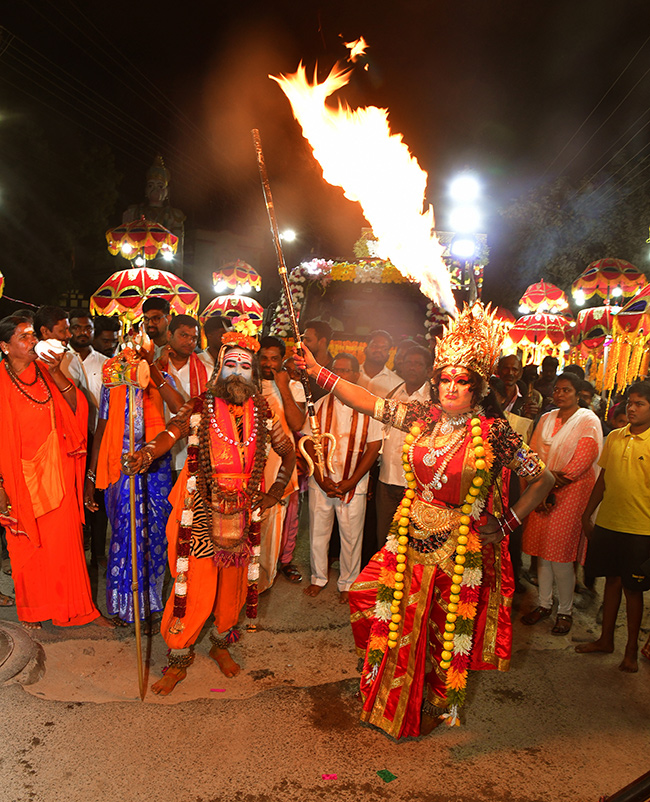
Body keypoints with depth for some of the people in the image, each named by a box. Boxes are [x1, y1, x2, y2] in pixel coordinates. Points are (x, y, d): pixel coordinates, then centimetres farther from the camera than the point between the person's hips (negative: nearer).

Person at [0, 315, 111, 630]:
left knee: (66, 539, 9)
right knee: (28, 544, 11)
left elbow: (76, 407, -4)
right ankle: (31, 610, 32)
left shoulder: (45, 371, 2)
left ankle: (76, 606, 25)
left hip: (58, 471, 3)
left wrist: (56, 373, -17)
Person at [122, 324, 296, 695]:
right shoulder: (200, 407, -5)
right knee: (194, 584, 0)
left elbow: (288, 452, 14)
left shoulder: (262, 412, 3)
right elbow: (171, 433, -22)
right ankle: (179, 660, 20)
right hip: (201, 511, -3)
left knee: (232, 583, 14)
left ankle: (221, 644, 39)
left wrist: (276, 491, 7)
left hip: (242, 510, 3)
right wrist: (146, 454, -42)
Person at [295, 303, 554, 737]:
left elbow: (544, 479, -6)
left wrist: (506, 524, -8)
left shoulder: (495, 432, -14)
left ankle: (432, 709, 43)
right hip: (410, 540, 4)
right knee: (398, 624, 16)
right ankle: (389, 700, 44)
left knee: (448, 636, 14)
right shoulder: (422, 415, -3)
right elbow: (368, 402, 0)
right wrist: (319, 371, -3)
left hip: (461, 551, -3)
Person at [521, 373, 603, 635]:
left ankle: (565, 610, 13)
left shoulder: (588, 421, -3)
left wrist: (554, 484, -13)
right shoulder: (546, 419, 13)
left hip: (571, 493, -5)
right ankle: (544, 603, 23)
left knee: (561, 554, -4)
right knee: (541, 550, 9)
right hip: (542, 493, 5)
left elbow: (585, 458, -13)